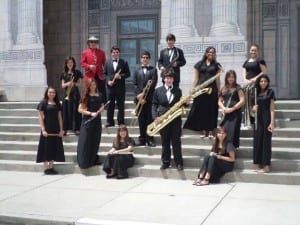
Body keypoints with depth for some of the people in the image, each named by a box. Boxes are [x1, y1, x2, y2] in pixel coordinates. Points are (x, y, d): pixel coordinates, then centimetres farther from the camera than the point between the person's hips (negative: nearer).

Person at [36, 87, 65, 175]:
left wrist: (61, 129, 4)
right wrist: (43, 130, -13)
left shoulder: (57, 104, 10)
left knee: (54, 148, 8)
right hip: (47, 129, -5)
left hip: (56, 129, 5)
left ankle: (51, 167, 17)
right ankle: (46, 168, 7)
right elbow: (40, 117, -6)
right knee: (46, 147, 0)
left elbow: (59, 117, 11)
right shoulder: (43, 103, -3)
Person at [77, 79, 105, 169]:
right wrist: (91, 113, -17)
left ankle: (94, 159, 23)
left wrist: (98, 112, -8)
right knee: (85, 141, -5)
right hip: (87, 121, -4)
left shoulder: (100, 95, 7)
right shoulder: (85, 96, -5)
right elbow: (80, 109, -8)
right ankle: (84, 162, 1)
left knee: (95, 141, 9)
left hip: (97, 121, 4)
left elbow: (102, 106, 14)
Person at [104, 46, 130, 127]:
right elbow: (105, 74, 9)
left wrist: (121, 76, -15)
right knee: (110, 105, 6)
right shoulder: (107, 63, 10)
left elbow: (128, 74, 2)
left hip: (120, 87, -2)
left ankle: (121, 122, 11)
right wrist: (108, 80, -8)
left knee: (121, 105, 3)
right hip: (110, 87, 2)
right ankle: (110, 122, 14)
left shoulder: (124, 62, 4)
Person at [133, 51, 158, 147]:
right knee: (141, 119, 4)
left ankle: (150, 139, 5)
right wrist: (139, 96, -8)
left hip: (150, 98, -2)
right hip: (139, 98, 2)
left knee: (149, 118, 0)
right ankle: (142, 139, 9)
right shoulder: (137, 70, 11)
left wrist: (144, 94, -13)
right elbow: (135, 84, 5)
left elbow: (153, 84, -6)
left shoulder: (153, 70, 5)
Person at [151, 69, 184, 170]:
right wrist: (155, 117, -9)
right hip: (162, 120, 0)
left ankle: (179, 162, 12)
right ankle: (165, 162, 20)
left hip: (175, 120, 0)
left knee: (176, 142, 3)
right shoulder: (158, 90, 4)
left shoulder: (178, 90, 7)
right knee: (165, 142, 9)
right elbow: (154, 104, 3)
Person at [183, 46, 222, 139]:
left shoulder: (216, 65, 10)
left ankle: (210, 131, 5)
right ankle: (203, 130, 8)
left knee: (211, 110, 0)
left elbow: (217, 79, 8)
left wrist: (219, 91, 3)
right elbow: (196, 78, 9)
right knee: (201, 109, 0)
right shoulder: (200, 64, 9)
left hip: (212, 90, 0)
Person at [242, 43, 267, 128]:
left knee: (248, 89, -25)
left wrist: (255, 78, -14)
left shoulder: (260, 60, 3)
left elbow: (264, 72, -5)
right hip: (248, 82, 5)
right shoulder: (247, 61, 22)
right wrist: (245, 79, 1)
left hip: (256, 82, -5)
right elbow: (244, 72, 20)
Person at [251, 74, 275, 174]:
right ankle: (261, 164, 14)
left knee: (266, 141, -4)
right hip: (258, 119, 6)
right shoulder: (257, 93, 12)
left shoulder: (270, 92, -3)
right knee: (258, 141, 6)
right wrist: (253, 108, -7)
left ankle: (266, 166, 1)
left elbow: (272, 109, -8)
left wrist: (272, 122, -16)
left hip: (267, 118, -6)